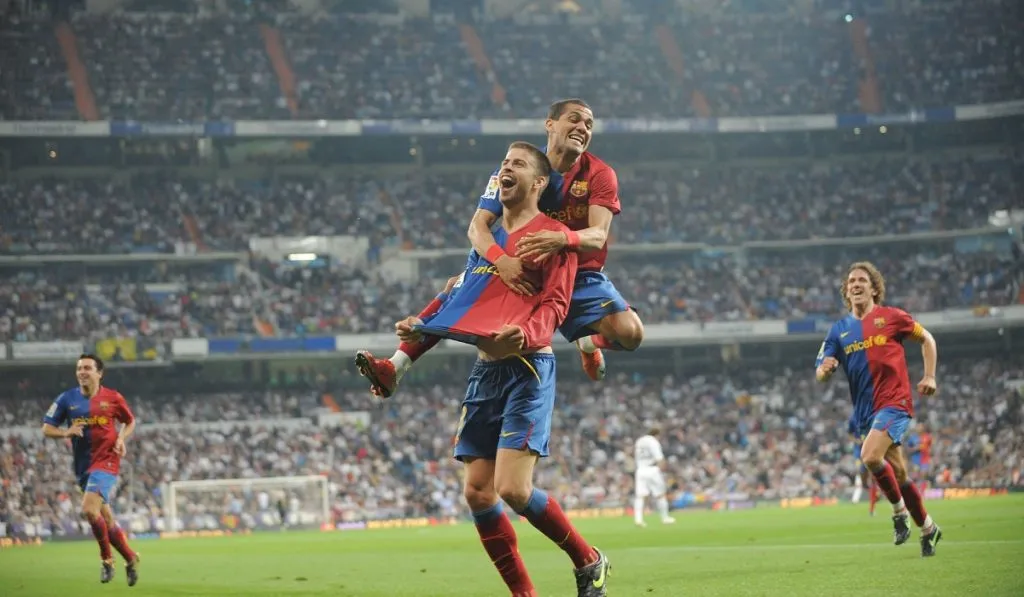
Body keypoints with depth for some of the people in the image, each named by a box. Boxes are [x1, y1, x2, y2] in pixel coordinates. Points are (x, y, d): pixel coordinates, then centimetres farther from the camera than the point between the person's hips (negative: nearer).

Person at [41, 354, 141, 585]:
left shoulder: (113, 398, -3)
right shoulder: (67, 399, 2)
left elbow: (130, 422, 14)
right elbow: (47, 429, 3)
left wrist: (121, 438, -6)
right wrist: (66, 432, -16)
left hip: (106, 461, -4)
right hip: (82, 466, 4)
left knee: (89, 509, -23)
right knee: (105, 518, 10)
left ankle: (107, 559, -6)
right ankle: (130, 559, 28)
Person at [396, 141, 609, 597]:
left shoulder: (552, 235, -2)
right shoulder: (487, 237, 19)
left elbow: (553, 306, -11)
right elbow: (465, 300, 24)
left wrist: (523, 335, -30)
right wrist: (423, 326, 7)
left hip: (527, 368, -7)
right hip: (485, 370, 7)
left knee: (513, 489, -17)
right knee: (477, 492, 0)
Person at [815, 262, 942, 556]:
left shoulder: (891, 317, 0)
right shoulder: (839, 330, 10)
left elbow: (926, 338, 12)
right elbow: (820, 374, 5)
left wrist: (929, 377, 2)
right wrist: (825, 369, -19)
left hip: (894, 401, -5)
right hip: (865, 410, 5)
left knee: (870, 456, -25)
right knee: (898, 473, 9)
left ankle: (900, 511, -5)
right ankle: (927, 528, 24)